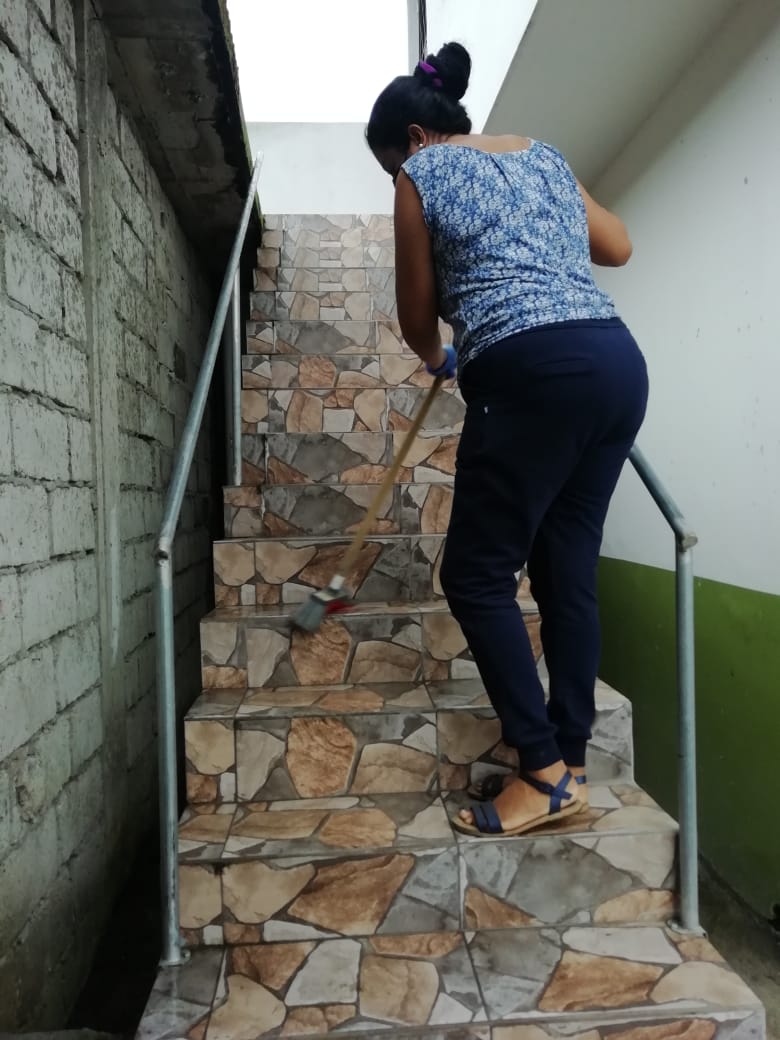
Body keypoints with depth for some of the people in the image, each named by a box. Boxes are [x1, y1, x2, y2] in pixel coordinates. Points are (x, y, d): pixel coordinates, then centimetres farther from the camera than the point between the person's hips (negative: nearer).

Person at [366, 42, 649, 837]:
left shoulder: (423, 172, 10)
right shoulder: (544, 155, 27)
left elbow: (417, 314, 14)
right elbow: (617, 246, 35)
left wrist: (438, 359, 35)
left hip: (535, 372, -8)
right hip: (618, 363, 8)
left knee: (476, 575, 1)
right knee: (568, 572, 9)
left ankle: (544, 771, 2)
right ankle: (568, 764, 17)